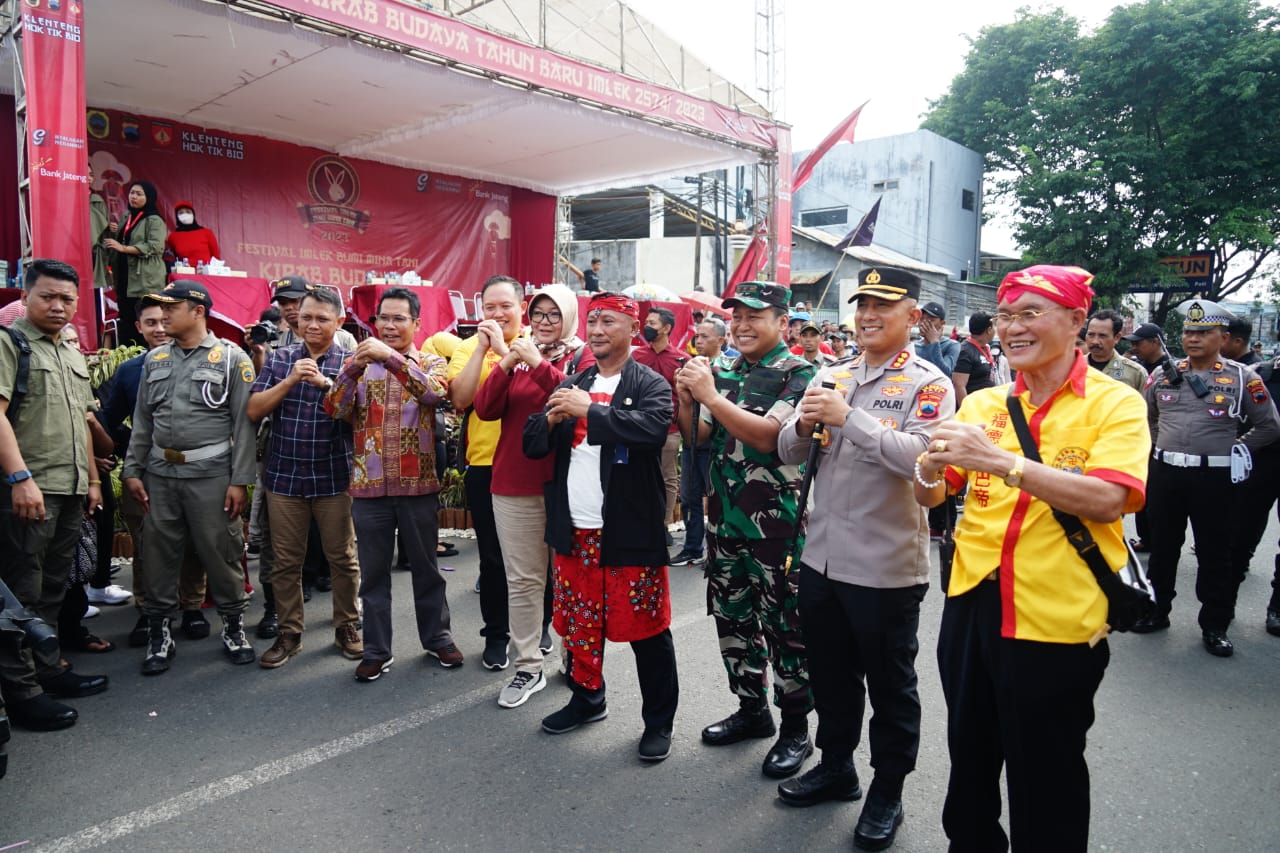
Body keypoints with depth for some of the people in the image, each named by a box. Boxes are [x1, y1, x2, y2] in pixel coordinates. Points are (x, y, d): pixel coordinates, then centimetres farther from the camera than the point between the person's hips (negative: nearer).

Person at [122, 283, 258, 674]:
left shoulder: (231, 358, -4)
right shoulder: (155, 359, 12)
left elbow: (243, 424, -7)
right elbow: (142, 420, 15)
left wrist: (239, 480, -11)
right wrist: (132, 470, 9)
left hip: (210, 472, -5)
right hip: (159, 472, 5)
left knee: (219, 552, 2)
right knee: (158, 553, 9)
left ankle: (233, 626, 18)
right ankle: (159, 633, 22)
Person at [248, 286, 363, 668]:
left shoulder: (349, 361, 0)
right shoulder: (279, 358, 6)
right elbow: (254, 410, -1)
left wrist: (326, 383, -22)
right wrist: (290, 380, -13)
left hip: (335, 477, -2)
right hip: (284, 477, 2)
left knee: (343, 558, 8)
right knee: (285, 561, 9)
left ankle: (347, 626, 23)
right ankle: (289, 632, 23)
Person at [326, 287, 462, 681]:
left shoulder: (431, 362, 2)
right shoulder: (361, 363, 7)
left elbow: (435, 393, -21)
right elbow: (335, 411, -6)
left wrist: (392, 357, -29)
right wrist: (351, 368, -21)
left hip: (418, 484, -1)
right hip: (369, 486, 2)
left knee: (425, 567, 12)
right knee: (373, 572, 9)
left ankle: (437, 637, 28)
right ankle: (376, 650, 22)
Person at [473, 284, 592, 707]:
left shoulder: (582, 356, 3)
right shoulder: (518, 352, 13)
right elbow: (485, 409, 2)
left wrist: (537, 363, -19)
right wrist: (506, 365, -11)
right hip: (515, 482, 3)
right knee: (522, 578, 5)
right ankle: (528, 667, 15)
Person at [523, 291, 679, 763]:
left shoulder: (650, 385, -6)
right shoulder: (570, 385, 12)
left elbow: (652, 427, -27)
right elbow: (533, 445, 9)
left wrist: (588, 410, -23)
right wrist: (551, 419, -11)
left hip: (629, 531, -5)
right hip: (573, 530, 5)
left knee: (645, 627, 3)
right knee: (578, 624, 16)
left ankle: (658, 721, 20)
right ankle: (587, 699, 38)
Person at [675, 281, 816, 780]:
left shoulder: (799, 374, -9)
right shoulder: (725, 374, 11)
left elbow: (768, 436, -22)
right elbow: (700, 437, 11)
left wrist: (711, 397, -22)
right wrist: (685, 400, -7)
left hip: (777, 524, -7)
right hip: (726, 520, 7)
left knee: (785, 627, 3)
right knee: (733, 619, 16)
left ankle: (795, 729, 19)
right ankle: (752, 709, 33)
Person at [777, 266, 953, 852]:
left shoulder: (928, 384, -8)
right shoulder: (831, 377, 8)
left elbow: (919, 457, -25)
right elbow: (788, 453, 7)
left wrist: (848, 417, -27)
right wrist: (804, 423, -13)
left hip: (886, 567, -5)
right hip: (821, 557, 6)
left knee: (890, 686, 13)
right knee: (830, 675, 21)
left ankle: (887, 793, 31)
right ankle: (836, 767, 41)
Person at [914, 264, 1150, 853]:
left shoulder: (1115, 404, -6)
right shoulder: (982, 404, 4)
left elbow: (1108, 500, -22)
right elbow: (929, 496, 2)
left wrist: (1001, 461, -30)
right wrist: (931, 469, -20)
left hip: (1058, 622, -4)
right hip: (971, 605, 4)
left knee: (1045, 782, 12)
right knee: (969, 761, 21)